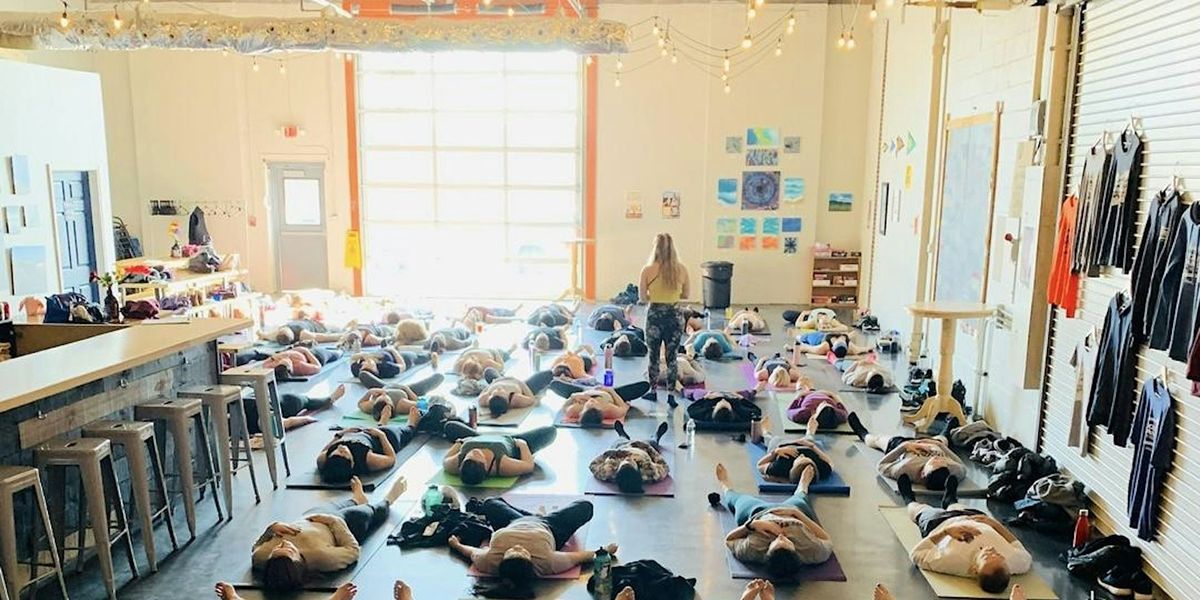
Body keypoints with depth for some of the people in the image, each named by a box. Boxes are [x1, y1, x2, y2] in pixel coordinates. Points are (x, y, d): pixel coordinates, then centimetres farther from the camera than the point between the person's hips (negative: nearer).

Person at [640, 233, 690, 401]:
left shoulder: (648, 270, -11)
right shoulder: (681, 269, -4)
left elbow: (642, 297, -5)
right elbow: (685, 294, 7)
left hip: (655, 315, -1)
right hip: (675, 316, 2)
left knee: (653, 356, 14)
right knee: (671, 356, 10)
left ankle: (653, 390, 24)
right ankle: (671, 394, 10)